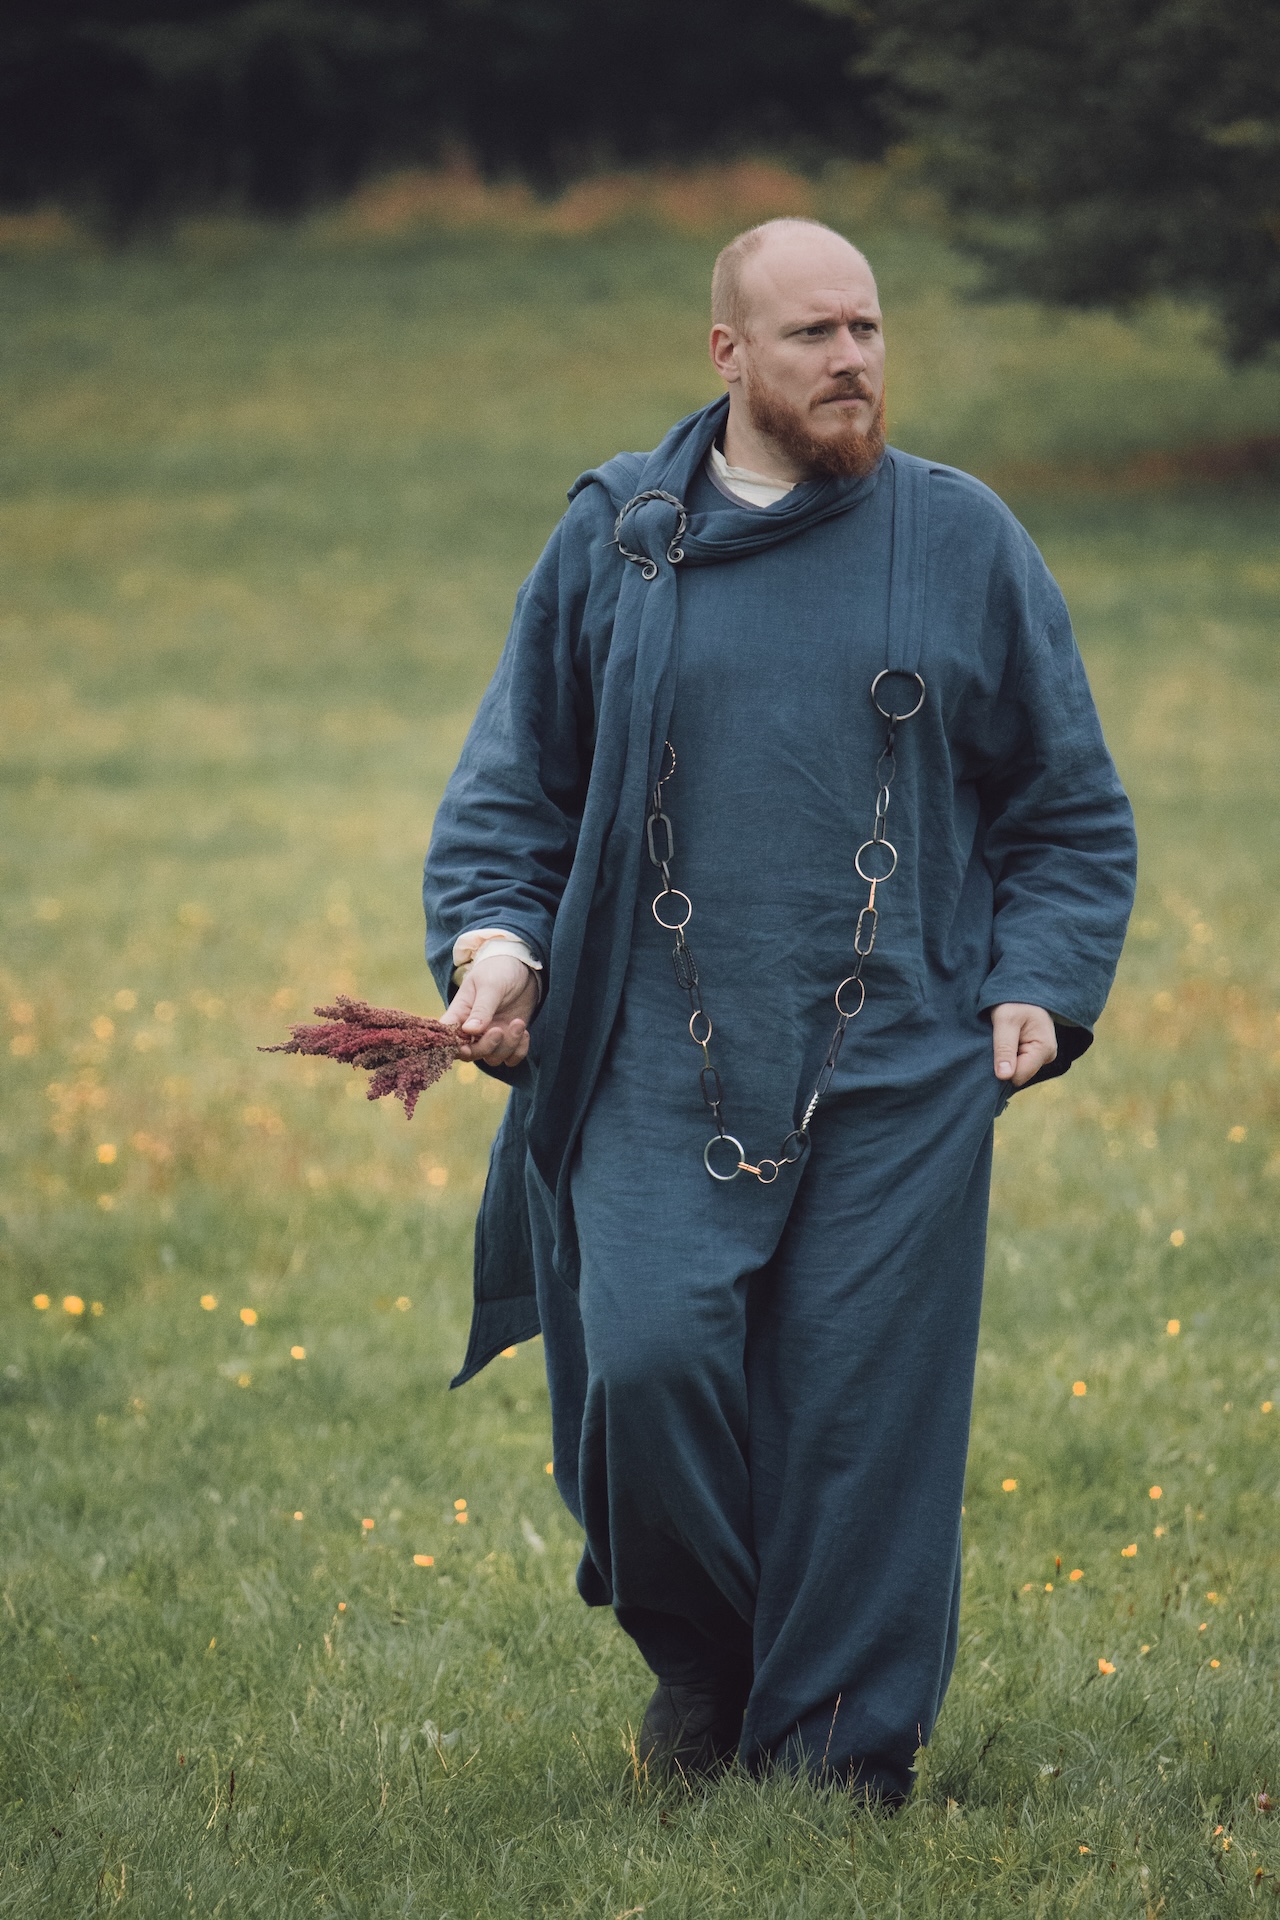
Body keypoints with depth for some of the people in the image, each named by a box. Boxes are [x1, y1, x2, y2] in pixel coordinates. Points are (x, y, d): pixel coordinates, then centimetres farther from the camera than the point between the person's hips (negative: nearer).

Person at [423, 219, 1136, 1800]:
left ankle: (841, 1750, 9)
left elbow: (1071, 810, 13)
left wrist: (1041, 986, 0)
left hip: (900, 1077, 0)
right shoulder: (610, 542, 8)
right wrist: (494, 935, -3)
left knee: (866, 1402, -4)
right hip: (665, 1070, 0)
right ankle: (701, 1665, 13)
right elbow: (512, 781, 14)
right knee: (647, 1361, -13)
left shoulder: (964, 542, 8)